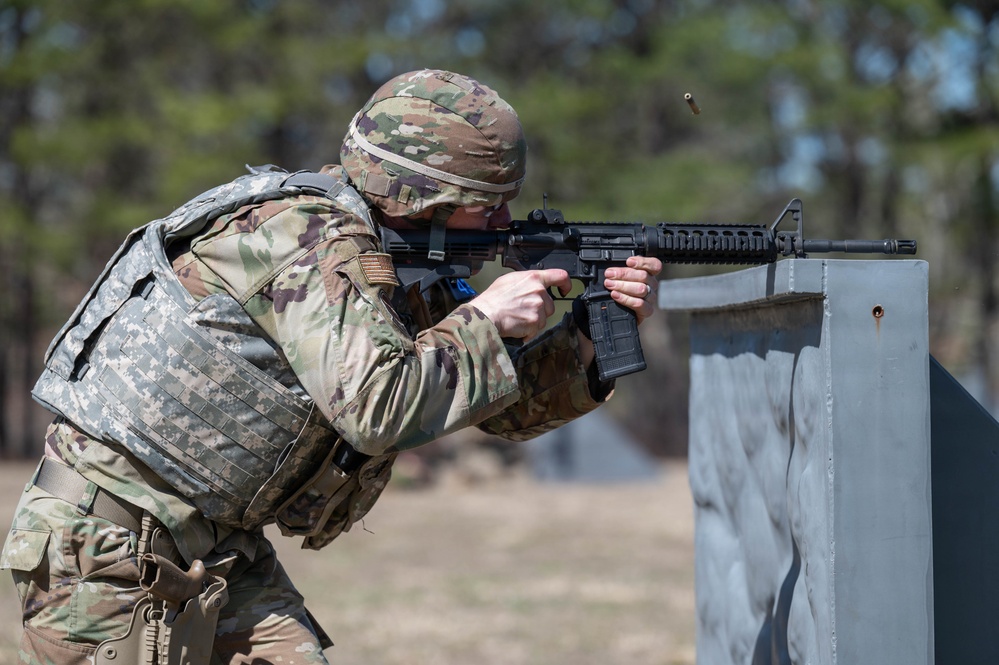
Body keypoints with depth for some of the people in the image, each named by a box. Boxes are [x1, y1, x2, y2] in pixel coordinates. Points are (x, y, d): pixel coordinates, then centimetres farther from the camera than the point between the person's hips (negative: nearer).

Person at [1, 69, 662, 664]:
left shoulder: (409, 271, 8)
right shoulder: (308, 235, -21)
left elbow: (507, 403, 12)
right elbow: (379, 407, -32)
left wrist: (598, 330, -4)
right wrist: (485, 321, -19)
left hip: (221, 547, 9)